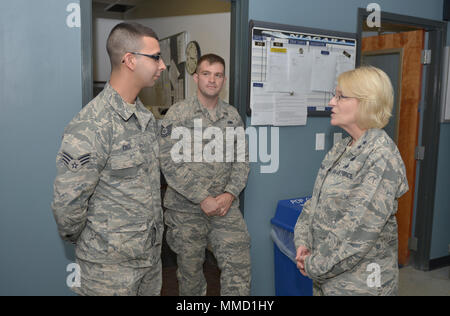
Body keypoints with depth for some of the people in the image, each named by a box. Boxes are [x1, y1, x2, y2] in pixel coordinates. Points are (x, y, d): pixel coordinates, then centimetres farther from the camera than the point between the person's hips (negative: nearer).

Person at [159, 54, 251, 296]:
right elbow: (169, 162, -12)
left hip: (226, 206, 3)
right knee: (190, 271, 12)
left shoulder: (233, 116, 8)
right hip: (186, 209, -2)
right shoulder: (177, 114, -4)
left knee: (239, 266, -4)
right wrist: (203, 198, -16)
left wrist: (229, 194, -8)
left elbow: (242, 160, 8)